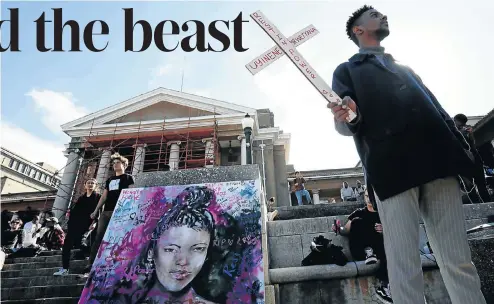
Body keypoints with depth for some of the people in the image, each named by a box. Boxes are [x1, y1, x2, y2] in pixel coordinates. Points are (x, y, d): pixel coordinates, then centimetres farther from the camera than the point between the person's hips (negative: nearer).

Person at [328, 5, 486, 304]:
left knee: (459, 261, 2)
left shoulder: (403, 66, 33)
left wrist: (461, 146, 12)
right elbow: (346, 126, 5)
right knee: (405, 267, -7)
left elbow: (436, 107, 27)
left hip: (438, 161, 5)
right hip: (392, 169, -4)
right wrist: (346, 117, -20)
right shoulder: (347, 70, 19)